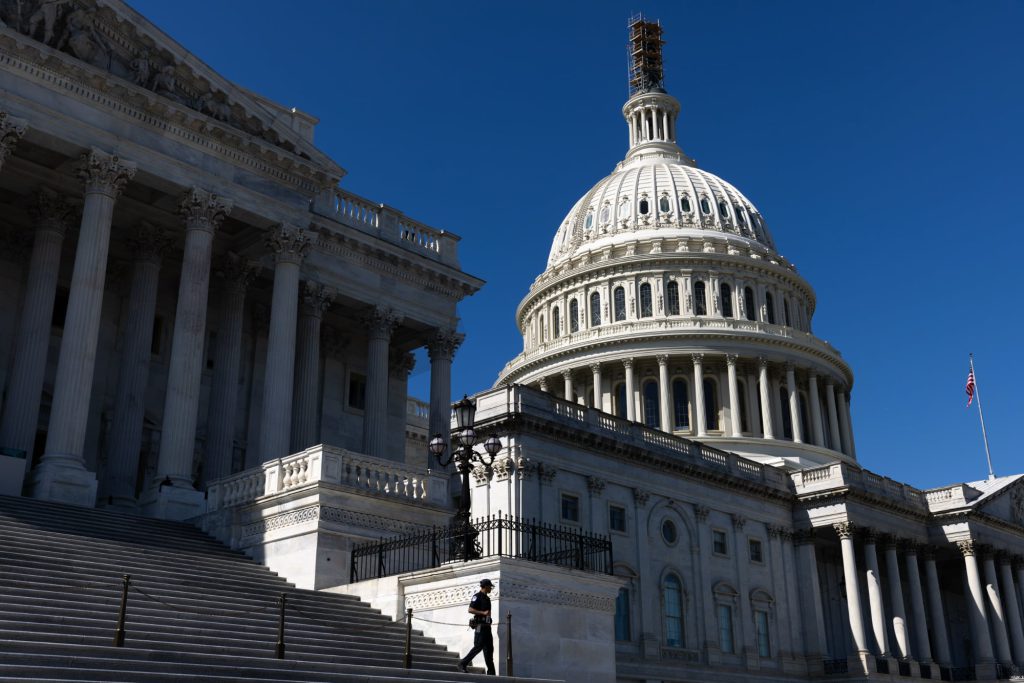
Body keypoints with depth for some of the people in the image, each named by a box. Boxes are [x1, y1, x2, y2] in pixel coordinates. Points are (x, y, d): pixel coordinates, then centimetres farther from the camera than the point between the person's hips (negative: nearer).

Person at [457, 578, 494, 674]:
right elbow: (470, 610, -15)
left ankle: (491, 672, 3)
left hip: (487, 626, 9)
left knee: (489, 648, 4)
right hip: (480, 625, -9)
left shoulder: (487, 598, 20)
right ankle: (463, 663, -1)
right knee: (478, 646, -12)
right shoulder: (477, 596, -6)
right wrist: (483, 613, -21)